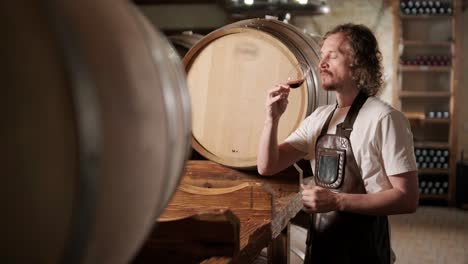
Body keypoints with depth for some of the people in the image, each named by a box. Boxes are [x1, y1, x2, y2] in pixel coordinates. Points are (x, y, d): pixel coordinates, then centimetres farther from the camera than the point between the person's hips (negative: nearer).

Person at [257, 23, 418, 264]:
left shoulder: (384, 119, -16)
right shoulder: (319, 117, 5)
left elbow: (407, 198, -19)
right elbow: (267, 167, 3)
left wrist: (337, 201, -26)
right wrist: (273, 118, -12)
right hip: (319, 241, 6)